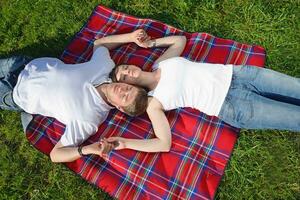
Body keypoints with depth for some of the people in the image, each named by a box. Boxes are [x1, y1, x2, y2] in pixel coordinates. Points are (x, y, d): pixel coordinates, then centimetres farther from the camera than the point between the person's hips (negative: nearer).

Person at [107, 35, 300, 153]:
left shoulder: (160, 63, 7)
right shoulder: (153, 103, -8)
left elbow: (180, 40, 22)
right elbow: (164, 143, -11)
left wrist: (151, 42, 14)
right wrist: (124, 142, -19)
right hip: (233, 106, -5)